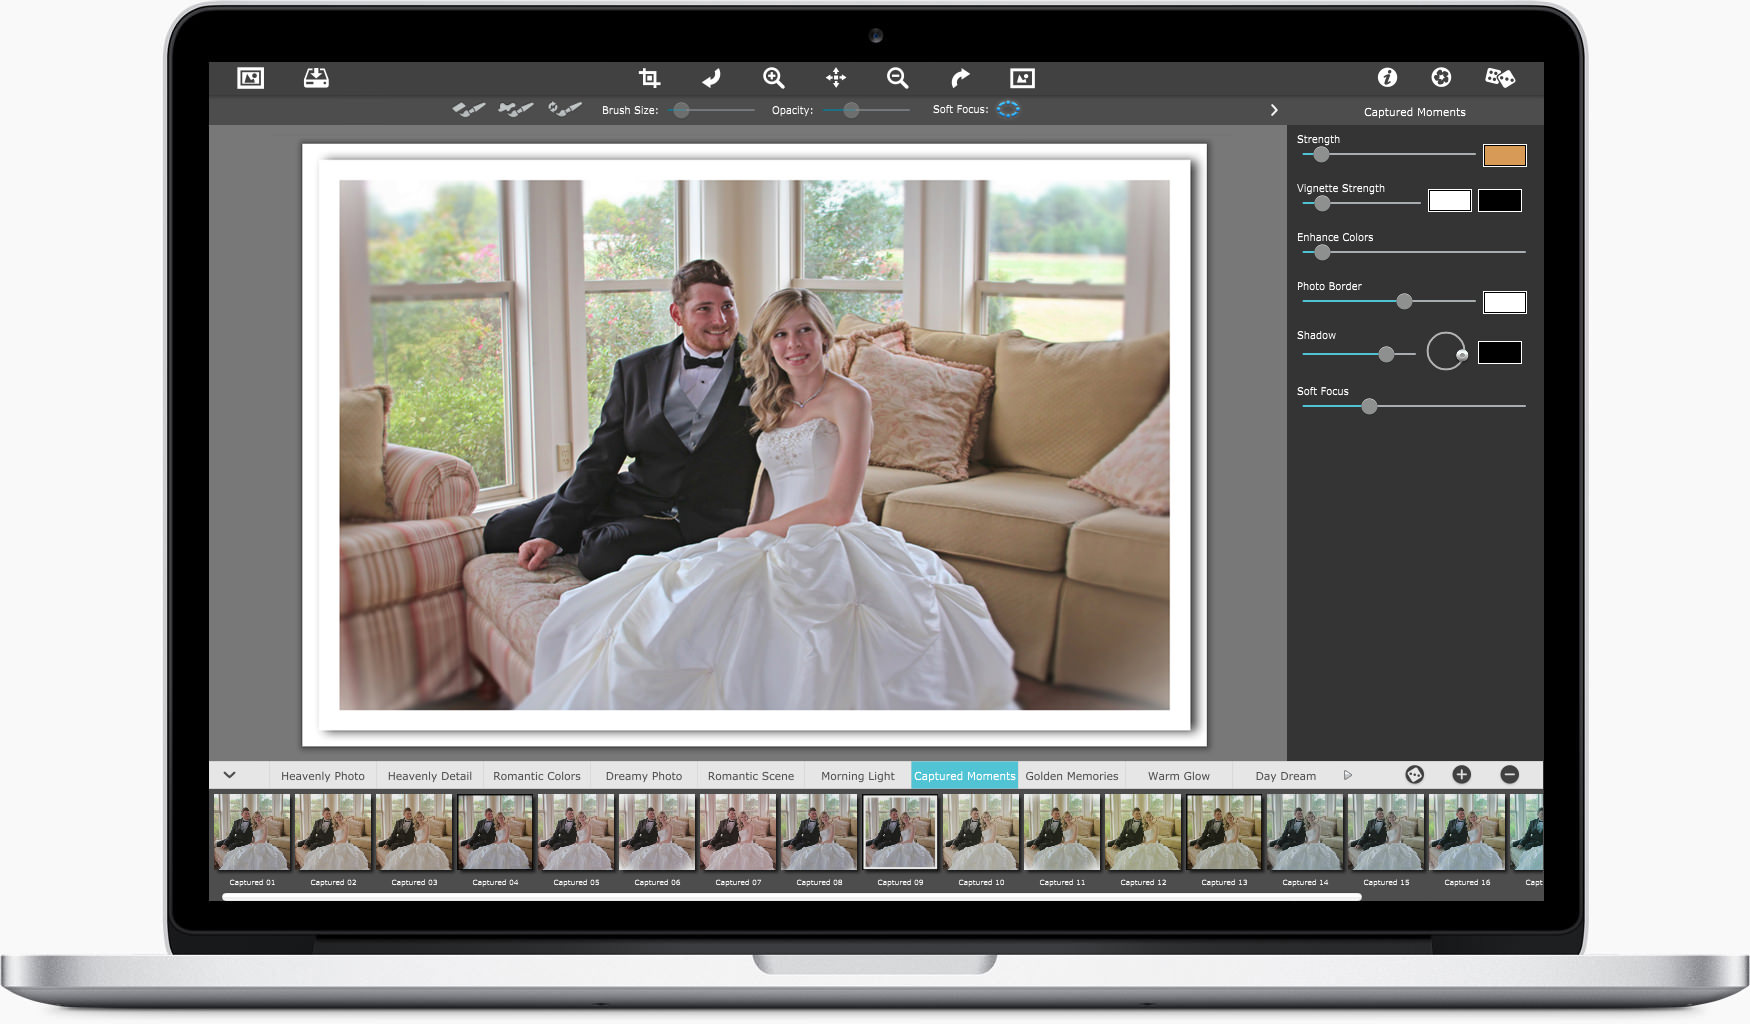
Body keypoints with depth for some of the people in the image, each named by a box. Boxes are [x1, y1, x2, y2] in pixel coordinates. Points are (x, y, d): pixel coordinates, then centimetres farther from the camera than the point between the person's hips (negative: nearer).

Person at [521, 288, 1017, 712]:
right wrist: (751, 533, -1)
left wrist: (747, 535, -4)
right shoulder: (775, 403, 20)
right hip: (776, 547, 7)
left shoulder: (848, 398, -3)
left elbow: (837, 508, -10)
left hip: (832, 547, -7)